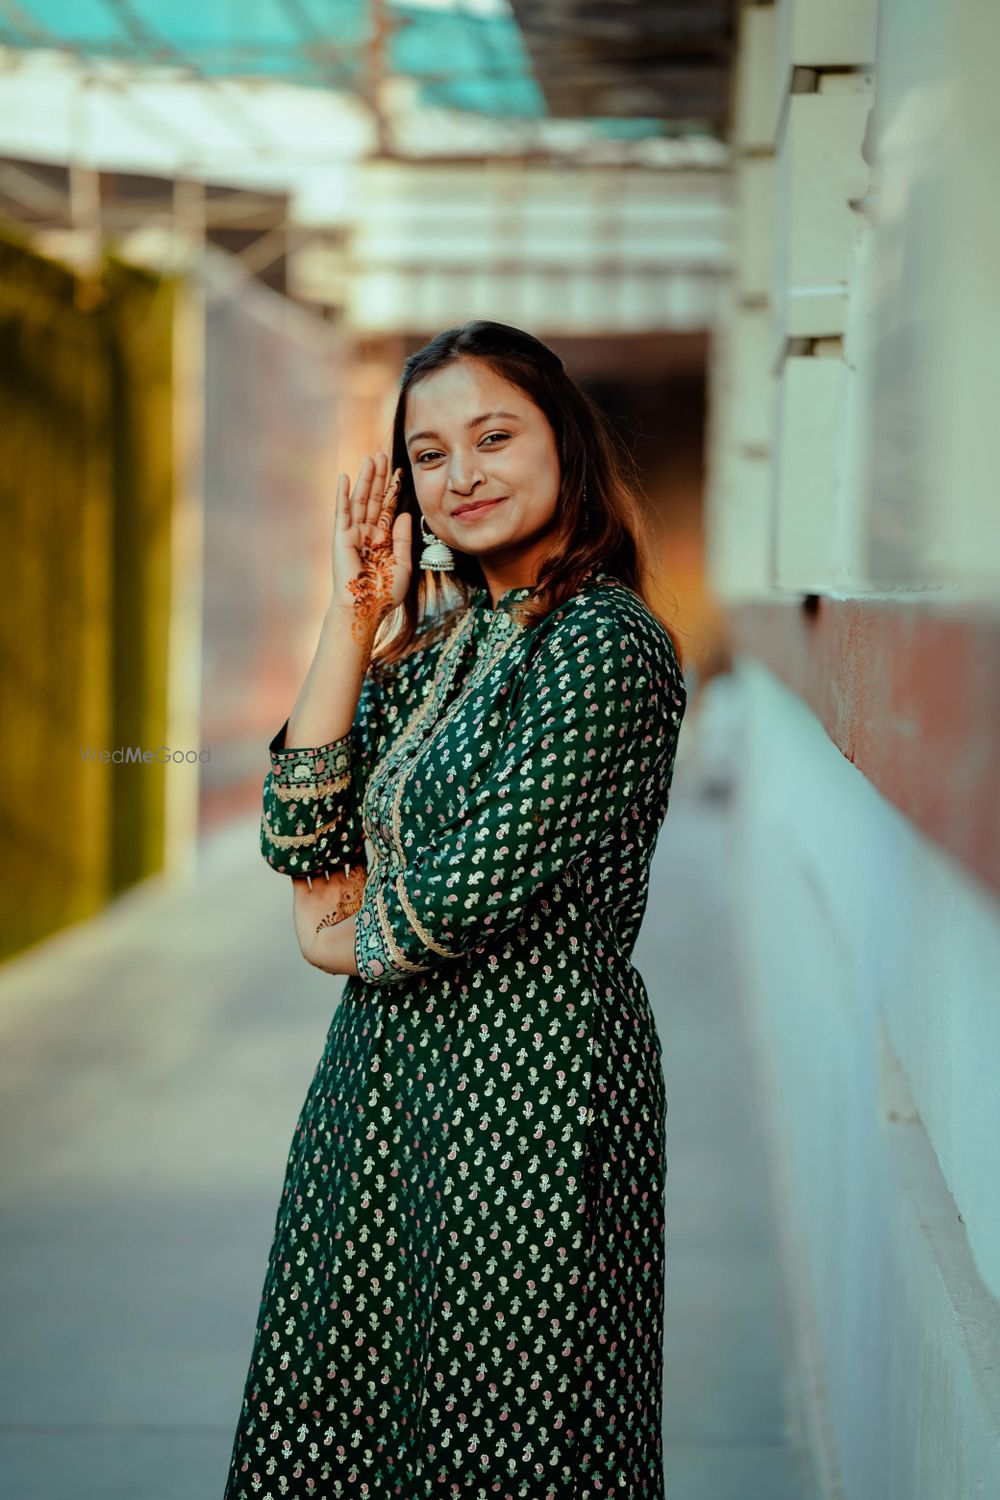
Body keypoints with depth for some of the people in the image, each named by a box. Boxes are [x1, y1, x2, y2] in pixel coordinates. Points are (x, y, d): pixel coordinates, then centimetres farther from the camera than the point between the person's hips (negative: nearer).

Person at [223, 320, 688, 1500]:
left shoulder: (606, 642, -13)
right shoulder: (437, 639, 11)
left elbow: (482, 884, -18)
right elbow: (304, 841, 0)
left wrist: (347, 942, 1)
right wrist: (355, 618, -2)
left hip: (529, 1073, -8)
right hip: (390, 1066, 8)